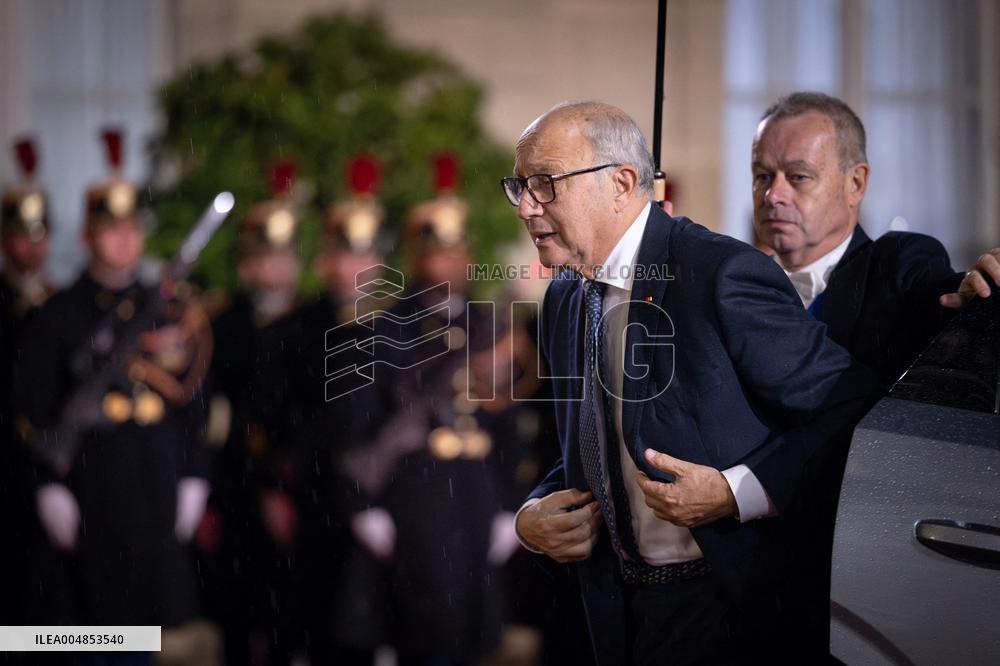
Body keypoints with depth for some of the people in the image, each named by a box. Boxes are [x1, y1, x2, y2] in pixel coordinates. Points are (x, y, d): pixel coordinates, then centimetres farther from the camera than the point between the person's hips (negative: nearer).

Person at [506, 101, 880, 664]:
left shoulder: (722, 275, -18)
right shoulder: (564, 300, 8)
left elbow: (854, 410, -16)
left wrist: (736, 492, -23)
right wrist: (532, 517, -1)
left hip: (737, 613, -7)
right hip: (621, 612, 8)